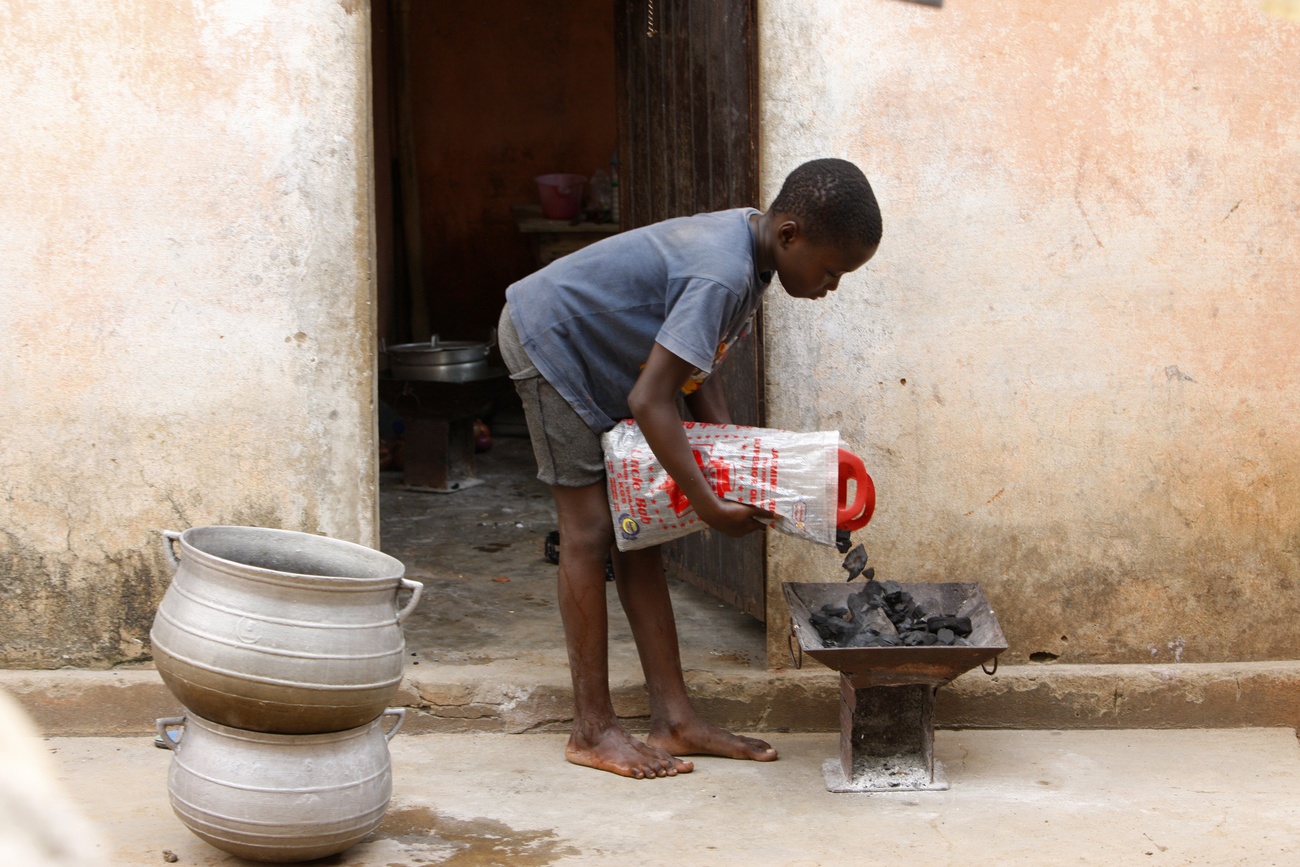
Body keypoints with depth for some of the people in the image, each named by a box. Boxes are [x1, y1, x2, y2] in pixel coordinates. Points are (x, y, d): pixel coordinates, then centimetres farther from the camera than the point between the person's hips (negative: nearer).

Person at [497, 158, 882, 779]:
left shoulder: (747, 242, -4)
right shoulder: (721, 276, -33)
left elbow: (694, 365, 4)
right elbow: (651, 401, -35)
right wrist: (712, 507, -32)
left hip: (601, 356, 10)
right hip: (547, 336, -10)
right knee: (590, 530, -8)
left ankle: (674, 720, 7)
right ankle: (592, 731, -1)